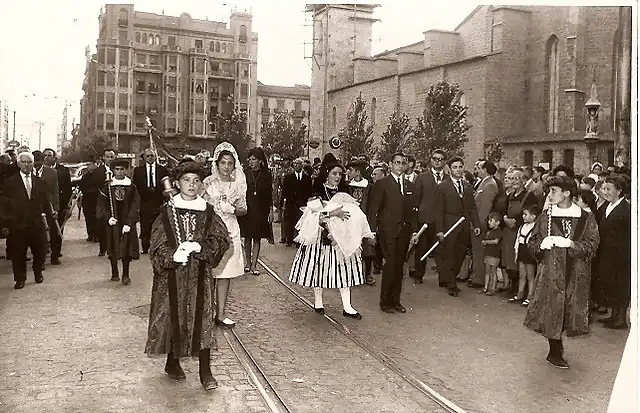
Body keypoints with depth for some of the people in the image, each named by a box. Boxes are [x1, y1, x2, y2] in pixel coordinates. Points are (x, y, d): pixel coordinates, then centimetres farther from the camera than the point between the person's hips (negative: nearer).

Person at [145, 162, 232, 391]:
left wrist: (200, 247, -18)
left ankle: (205, 370, 7)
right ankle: (172, 363, 29)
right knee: (173, 317, 8)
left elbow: (222, 240, -3)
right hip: (172, 274, -1)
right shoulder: (167, 211, -1)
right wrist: (173, 255, -23)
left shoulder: (207, 212, 2)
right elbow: (157, 245, -4)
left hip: (200, 275, 1)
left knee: (202, 318, 0)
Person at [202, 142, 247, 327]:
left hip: (230, 231, 3)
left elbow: (243, 210, 8)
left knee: (225, 273, 7)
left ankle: (220, 313, 15)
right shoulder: (208, 182, -2)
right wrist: (218, 207, -13)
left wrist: (233, 209, -10)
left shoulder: (238, 184, 6)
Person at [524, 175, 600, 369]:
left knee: (571, 309, 7)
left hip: (576, 273, 0)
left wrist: (572, 244, -20)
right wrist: (541, 244, -14)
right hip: (551, 271, 0)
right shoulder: (545, 217, 4)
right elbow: (532, 242, 7)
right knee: (552, 310, -1)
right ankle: (555, 352, 14)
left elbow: (592, 244, -5)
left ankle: (557, 348, 28)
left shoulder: (585, 218, 0)